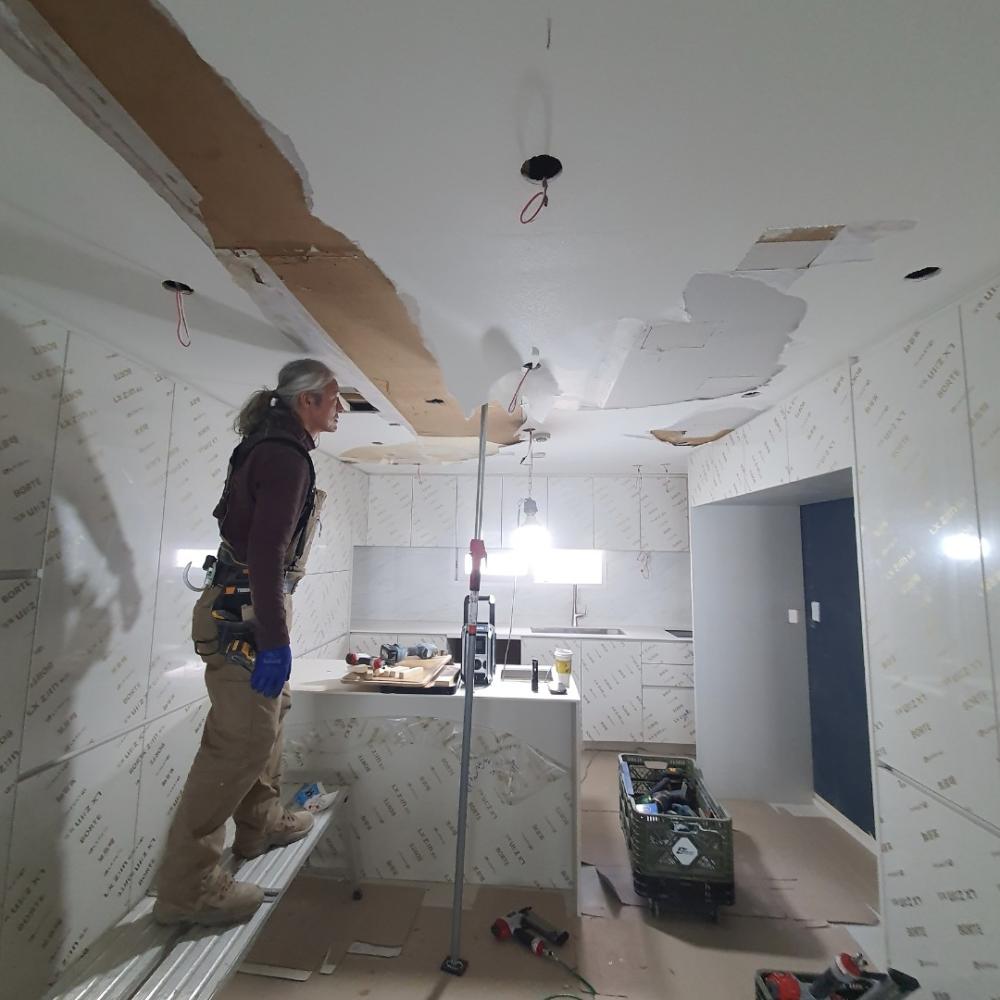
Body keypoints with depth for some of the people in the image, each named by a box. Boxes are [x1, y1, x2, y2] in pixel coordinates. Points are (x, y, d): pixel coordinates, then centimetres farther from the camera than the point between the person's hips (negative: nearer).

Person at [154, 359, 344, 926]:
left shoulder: (274, 447, 14)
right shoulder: (287, 456, -18)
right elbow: (266, 551, -26)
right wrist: (274, 640, -25)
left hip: (241, 608, 11)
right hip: (246, 615, -11)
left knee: (270, 713, 22)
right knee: (241, 742, -3)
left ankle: (261, 825, 40)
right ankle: (188, 888, 13)